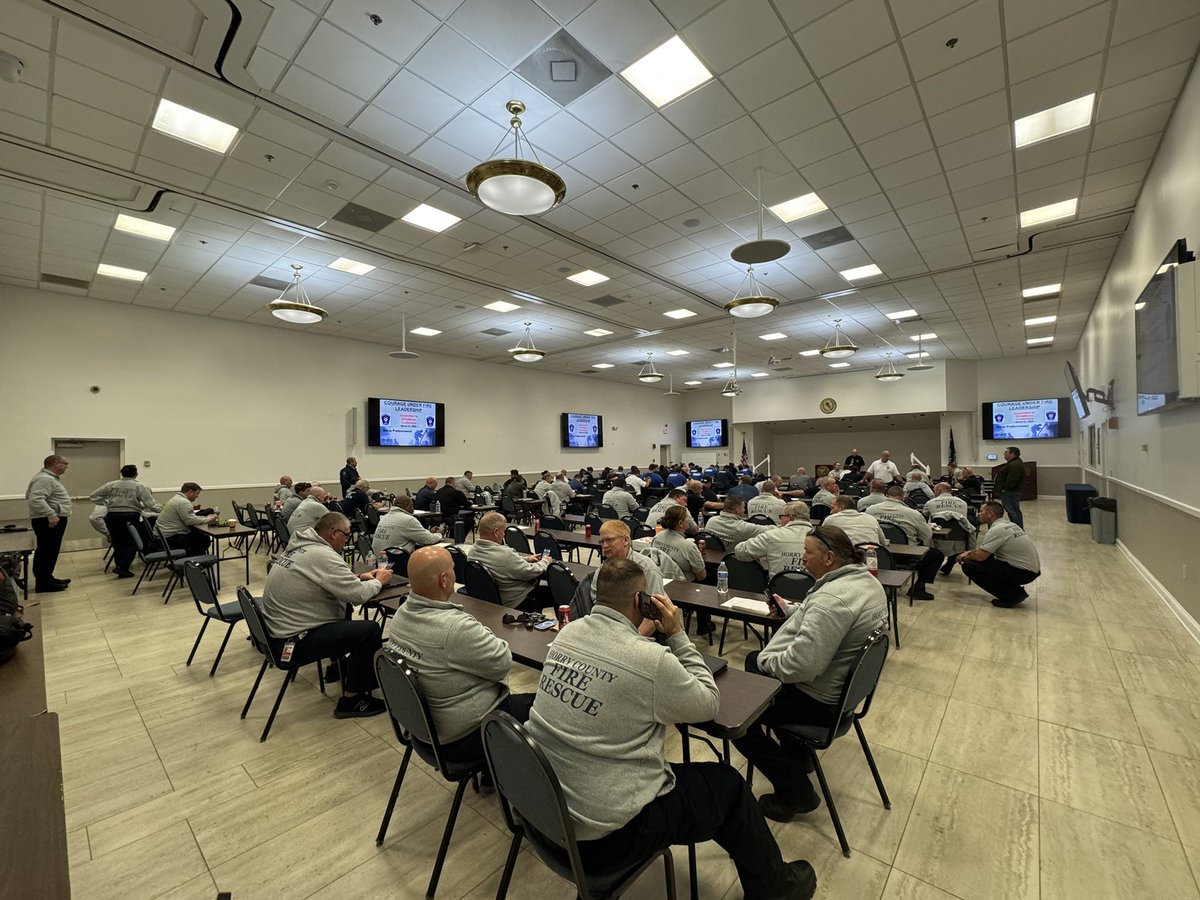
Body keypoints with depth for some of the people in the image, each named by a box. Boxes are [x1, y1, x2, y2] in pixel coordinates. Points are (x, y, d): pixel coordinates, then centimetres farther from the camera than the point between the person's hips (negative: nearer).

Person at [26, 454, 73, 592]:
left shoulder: (50, 478, 18)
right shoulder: (45, 479, -17)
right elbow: (35, 499, -28)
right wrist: (51, 514, -31)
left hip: (53, 520, 11)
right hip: (48, 521, -11)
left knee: (50, 551, 16)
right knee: (46, 552, -7)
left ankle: (47, 579, 24)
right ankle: (43, 584, -3)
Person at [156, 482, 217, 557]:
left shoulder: (177, 498, 15)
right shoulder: (184, 502, -20)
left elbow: (189, 517, 18)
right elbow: (191, 521, -25)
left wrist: (206, 517, 7)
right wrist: (208, 519, -12)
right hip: (171, 538, -11)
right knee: (204, 539, -14)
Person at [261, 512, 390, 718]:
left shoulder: (299, 545, 5)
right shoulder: (322, 555, -25)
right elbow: (358, 595, -24)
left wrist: (360, 577, 6)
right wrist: (378, 581, -5)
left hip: (277, 628, 11)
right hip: (292, 641, -11)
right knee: (370, 630, -13)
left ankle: (340, 667, 38)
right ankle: (351, 700, 1)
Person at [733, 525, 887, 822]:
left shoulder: (832, 597, -32)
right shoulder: (867, 580, 1)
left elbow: (800, 666, -34)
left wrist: (763, 659, -18)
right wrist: (792, 610, 10)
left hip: (817, 701, -10)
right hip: (841, 683, 10)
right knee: (752, 658, 24)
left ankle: (796, 792, 5)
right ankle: (796, 749, 33)